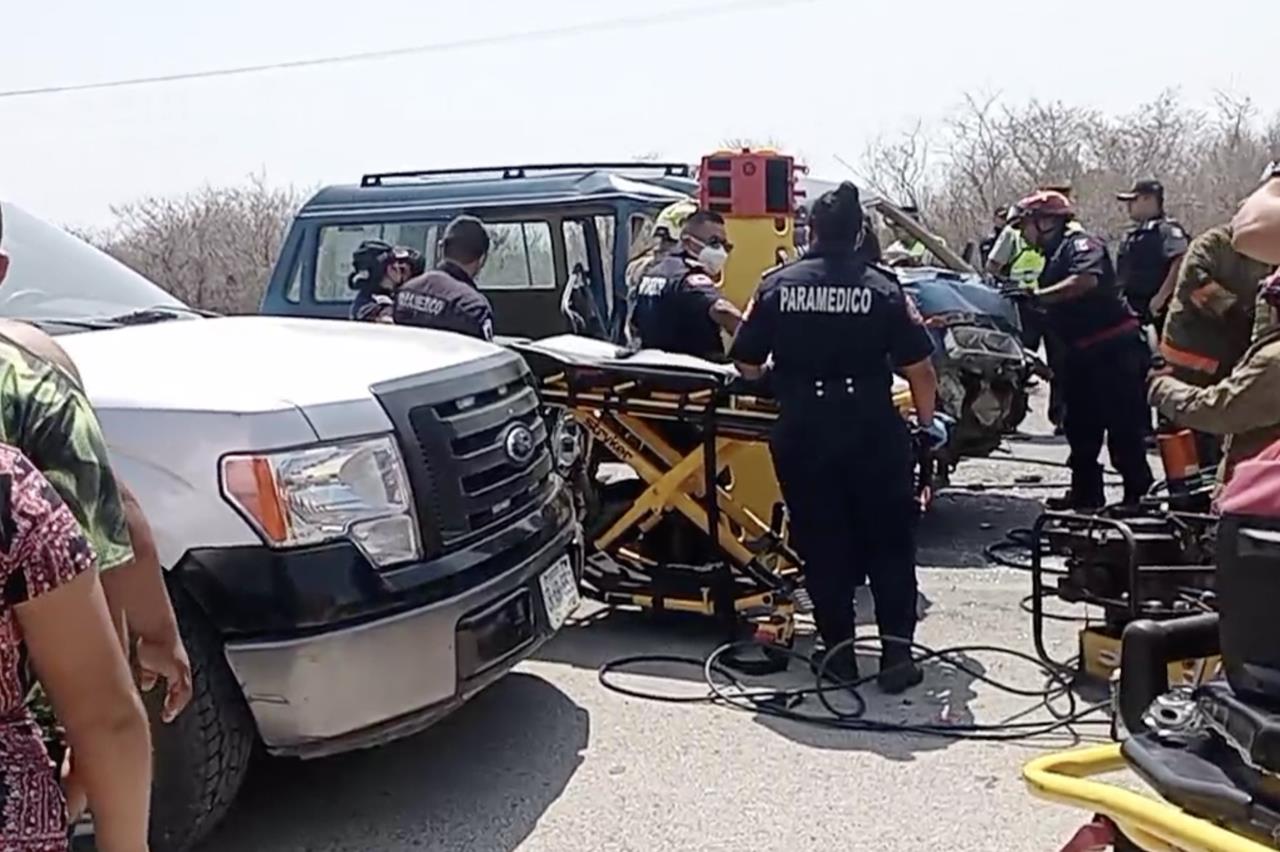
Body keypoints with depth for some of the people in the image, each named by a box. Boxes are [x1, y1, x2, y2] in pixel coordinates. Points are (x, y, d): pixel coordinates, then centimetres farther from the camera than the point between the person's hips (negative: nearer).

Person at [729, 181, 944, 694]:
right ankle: (897, 649, 6)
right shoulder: (882, 288, -2)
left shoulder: (777, 286, 1)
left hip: (802, 434, 1)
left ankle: (839, 649, 14)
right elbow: (920, 368, -4)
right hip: (873, 431, -1)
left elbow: (746, 365, 4)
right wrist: (927, 420, 13)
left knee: (821, 545, 11)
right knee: (889, 544, 10)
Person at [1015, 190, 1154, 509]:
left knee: (1123, 426, -6)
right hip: (1081, 353, 10)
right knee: (1081, 427, 14)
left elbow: (1087, 279, -30)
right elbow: (1050, 314, 21)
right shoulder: (1052, 259, 18)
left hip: (1114, 348, -10)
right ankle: (1086, 493, 23)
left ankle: (1139, 493, 1)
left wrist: (1037, 295, -30)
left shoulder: (1080, 244, -9)